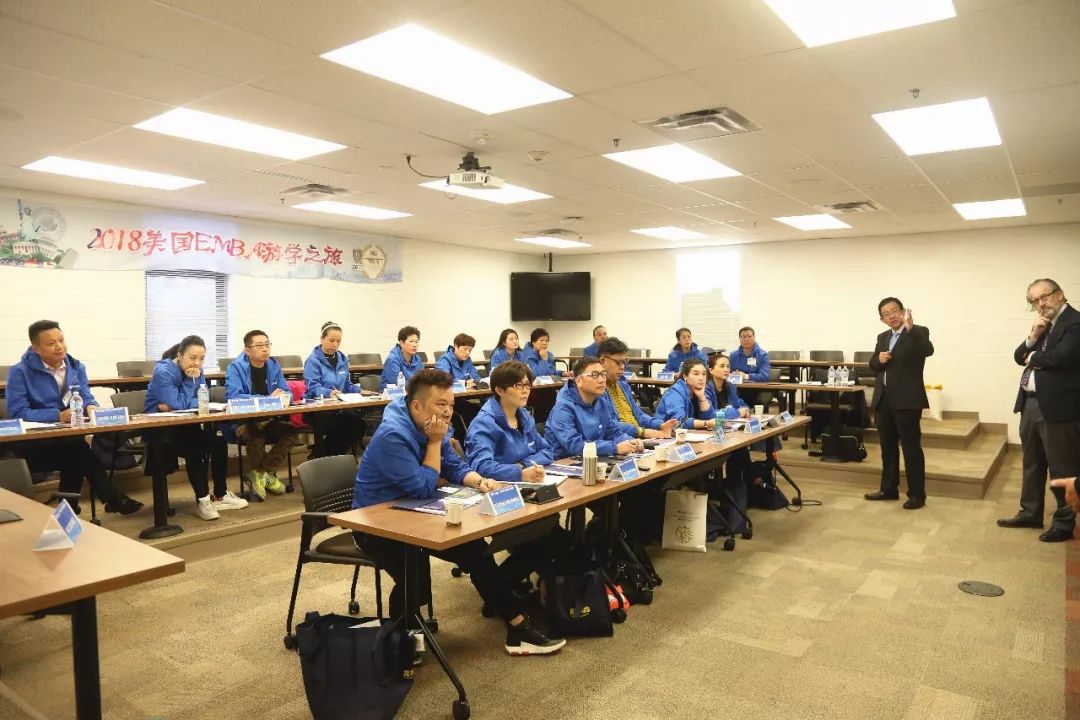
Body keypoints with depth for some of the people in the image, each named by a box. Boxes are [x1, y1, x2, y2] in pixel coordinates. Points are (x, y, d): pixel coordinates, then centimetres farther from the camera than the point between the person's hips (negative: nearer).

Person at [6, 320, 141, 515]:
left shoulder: (76, 367, 10)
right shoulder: (20, 372, -6)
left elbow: (86, 398, 7)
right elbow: (17, 413, -14)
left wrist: (91, 407, -18)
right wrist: (58, 415, -24)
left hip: (69, 438, 4)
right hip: (33, 444, -4)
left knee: (76, 451, -33)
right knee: (77, 448, -33)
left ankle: (69, 505, -16)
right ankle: (113, 499, -25)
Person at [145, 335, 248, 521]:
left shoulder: (197, 371, 1)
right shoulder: (163, 372, -19)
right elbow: (178, 403, -24)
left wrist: (174, 406, -20)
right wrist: (190, 380, -21)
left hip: (184, 425, 6)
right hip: (158, 428, -6)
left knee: (217, 439, -14)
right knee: (195, 446, -29)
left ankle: (220, 495, -2)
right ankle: (202, 500, -19)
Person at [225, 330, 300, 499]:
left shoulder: (273, 366, 6)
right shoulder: (235, 368, -10)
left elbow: (287, 392, 5)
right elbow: (234, 398, -24)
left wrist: (283, 397, -21)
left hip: (269, 421, 5)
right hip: (241, 423, -5)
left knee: (292, 432, -22)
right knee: (255, 432, -36)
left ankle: (259, 473, -9)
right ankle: (265, 473, -10)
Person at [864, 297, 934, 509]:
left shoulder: (918, 332, -4)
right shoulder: (882, 337, 16)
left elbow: (928, 350, -24)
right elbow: (872, 364, 18)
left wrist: (910, 327, -34)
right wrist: (879, 359, -4)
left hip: (906, 400, -7)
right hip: (883, 400, 7)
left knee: (911, 448, -2)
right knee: (888, 448, 14)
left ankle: (917, 494, 5)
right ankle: (889, 489, 24)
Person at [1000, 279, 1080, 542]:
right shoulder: (1043, 325, 15)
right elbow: (1020, 357, 11)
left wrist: (1033, 358, -5)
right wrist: (1032, 337, -7)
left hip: (1058, 407, -9)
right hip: (1030, 404, 9)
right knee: (1032, 463, 18)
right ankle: (1030, 513, 30)